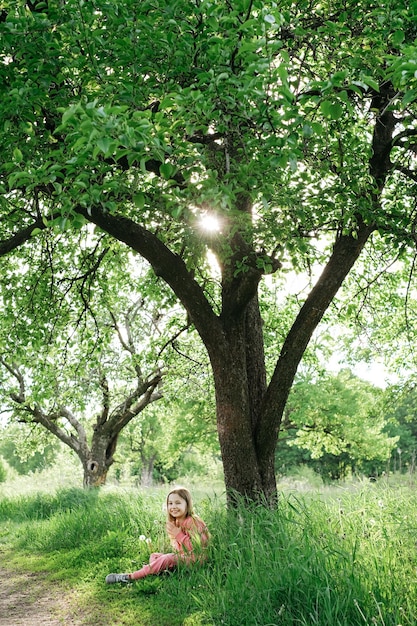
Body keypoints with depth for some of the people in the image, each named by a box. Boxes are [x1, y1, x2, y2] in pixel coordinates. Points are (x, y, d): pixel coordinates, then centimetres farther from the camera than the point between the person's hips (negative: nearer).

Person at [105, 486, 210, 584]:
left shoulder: (193, 522, -15)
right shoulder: (173, 523, 11)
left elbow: (196, 549, -23)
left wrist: (179, 535, -25)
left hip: (195, 560, -10)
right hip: (183, 557, 10)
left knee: (167, 559, -26)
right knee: (154, 556, 5)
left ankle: (130, 577, -27)